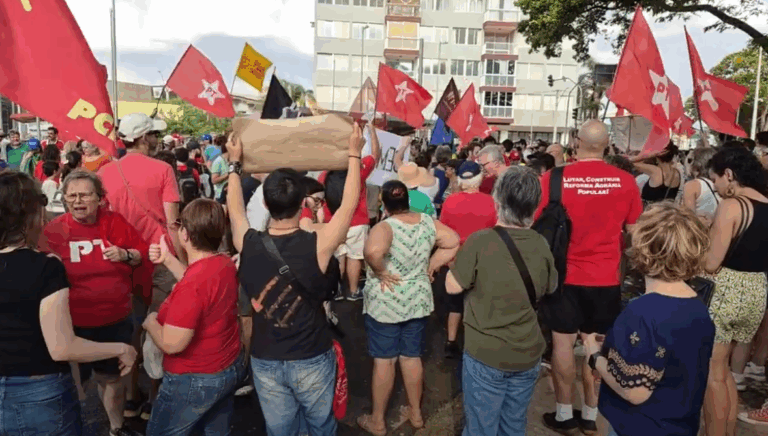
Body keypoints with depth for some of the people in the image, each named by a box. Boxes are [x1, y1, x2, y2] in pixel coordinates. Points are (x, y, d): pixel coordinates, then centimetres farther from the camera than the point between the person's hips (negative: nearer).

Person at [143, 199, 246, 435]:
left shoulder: (190, 285, -32)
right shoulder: (226, 264, -6)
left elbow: (171, 344, -28)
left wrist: (151, 322, -9)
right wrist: (168, 260, 12)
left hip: (195, 381, -8)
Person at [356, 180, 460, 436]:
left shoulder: (385, 227, -21)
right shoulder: (428, 222, -3)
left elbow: (373, 252, -41)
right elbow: (454, 242, 1)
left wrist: (381, 272, -23)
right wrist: (431, 266, 1)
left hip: (385, 304, -5)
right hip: (418, 301, 5)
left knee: (384, 360, 7)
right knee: (412, 357, 18)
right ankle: (416, 413, 33)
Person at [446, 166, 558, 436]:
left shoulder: (480, 241, -20)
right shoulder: (541, 245, -7)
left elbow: (452, 287, -10)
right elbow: (549, 289, 10)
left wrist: (460, 262, 3)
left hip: (485, 354, -4)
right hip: (528, 354, 4)